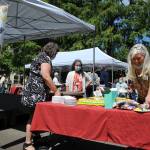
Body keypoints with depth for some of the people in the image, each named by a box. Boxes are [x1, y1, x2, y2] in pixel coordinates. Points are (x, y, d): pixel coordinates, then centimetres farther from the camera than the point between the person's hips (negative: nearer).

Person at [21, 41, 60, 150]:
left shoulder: (40, 57, 20)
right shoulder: (45, 58, -10)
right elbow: (46, 76, -21)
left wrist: (51, 89, 25)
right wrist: (56, 90, -13)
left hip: (34, 92, 10)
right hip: (36, 93, -10)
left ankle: (35, 138, 23)